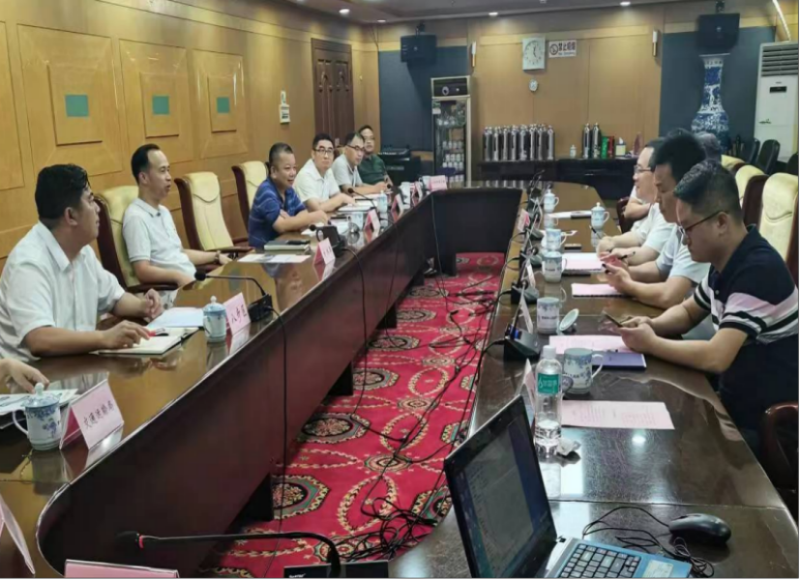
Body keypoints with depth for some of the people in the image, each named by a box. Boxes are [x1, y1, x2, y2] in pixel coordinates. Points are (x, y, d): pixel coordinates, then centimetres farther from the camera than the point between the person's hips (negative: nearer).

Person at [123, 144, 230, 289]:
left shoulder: (164, 212, 19)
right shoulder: (136, 217, -10)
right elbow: (143, 271, -18)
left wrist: (216, 257, 22)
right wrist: (178, 276, -31)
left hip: (193, 281, 9)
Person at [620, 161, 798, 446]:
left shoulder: (759, 270, -25)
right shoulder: (726, 264, 2)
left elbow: (715, 357, -32)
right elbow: (687, 312, 18)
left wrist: (651, 344, -18)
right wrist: (653, 325, -3)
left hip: (766, 427, -7)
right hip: (737, 405, 7)